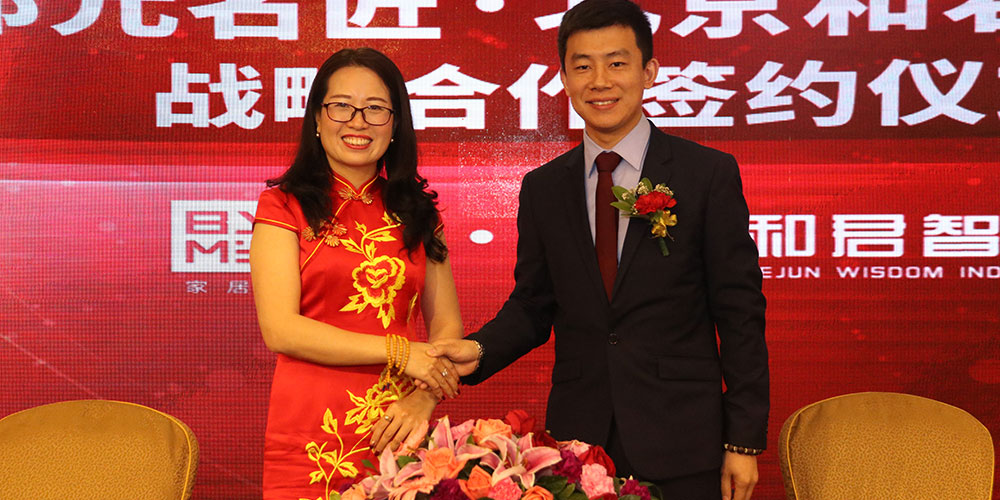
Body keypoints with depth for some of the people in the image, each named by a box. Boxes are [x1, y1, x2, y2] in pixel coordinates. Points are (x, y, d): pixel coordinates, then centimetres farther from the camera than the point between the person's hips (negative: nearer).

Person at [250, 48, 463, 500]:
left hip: (399, 432, 3)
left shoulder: (417, 213, 10)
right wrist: (398, 351, -11)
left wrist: (423, 400, -10)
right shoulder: (283, 206, 1)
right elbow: (279, 328, -8)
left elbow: (447, 324, 8)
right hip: (310, 444, -2)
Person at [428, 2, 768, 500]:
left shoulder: (710, 174, -4)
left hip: (679, 448, -2)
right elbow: (532, 304, 10)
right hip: (576, 436, 3)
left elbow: (740, 314, -4)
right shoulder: (541, 188, 6)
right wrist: (478, 350, -10)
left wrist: (744, 441, -6)